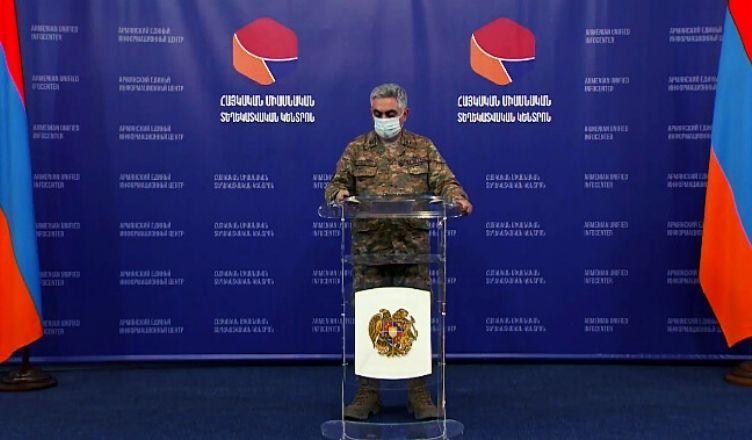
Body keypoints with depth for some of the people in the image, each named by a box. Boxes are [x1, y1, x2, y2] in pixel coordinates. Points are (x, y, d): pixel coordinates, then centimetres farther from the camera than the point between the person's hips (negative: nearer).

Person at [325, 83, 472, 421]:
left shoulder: (424, 148, 9)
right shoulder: (357, 149, 9)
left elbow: (444, 181, 1)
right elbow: (336, 184, 8)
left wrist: (458, 199, -21)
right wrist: (338, 194, -15)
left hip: (413, 250, 0)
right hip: (369, 250, 0)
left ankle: (419, 392, 13)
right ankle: (367, 393, 14)